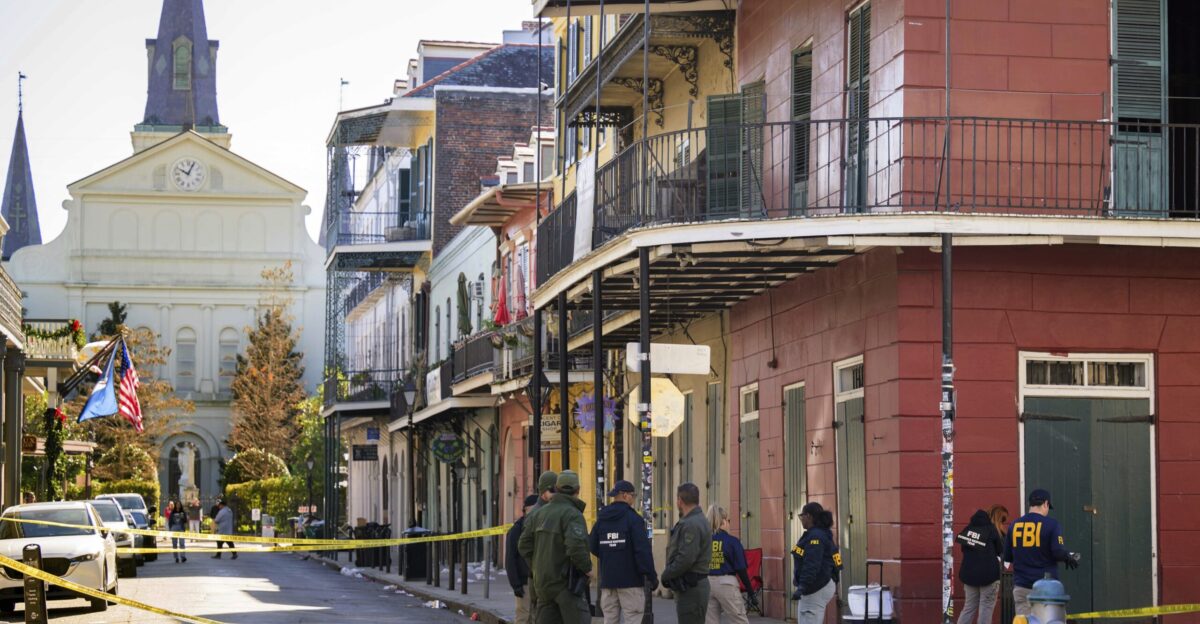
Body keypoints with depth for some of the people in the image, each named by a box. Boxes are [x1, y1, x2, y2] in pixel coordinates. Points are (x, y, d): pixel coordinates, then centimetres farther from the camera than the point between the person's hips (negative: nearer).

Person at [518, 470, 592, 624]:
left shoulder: (540, 513, 10)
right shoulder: (573, 514, -13)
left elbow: (524, 545, 10)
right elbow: (576, 546, -27)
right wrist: (587, 568, -11)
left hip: (542, 581, 7)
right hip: (565, 582, -7)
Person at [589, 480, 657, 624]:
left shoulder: (601, 519, 8)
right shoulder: (633, 519, -11)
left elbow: (592, 547, 13)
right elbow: (643, 551, -16)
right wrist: (652, 576, -10)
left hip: (608, 580, 6)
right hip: (631, 580, -6)